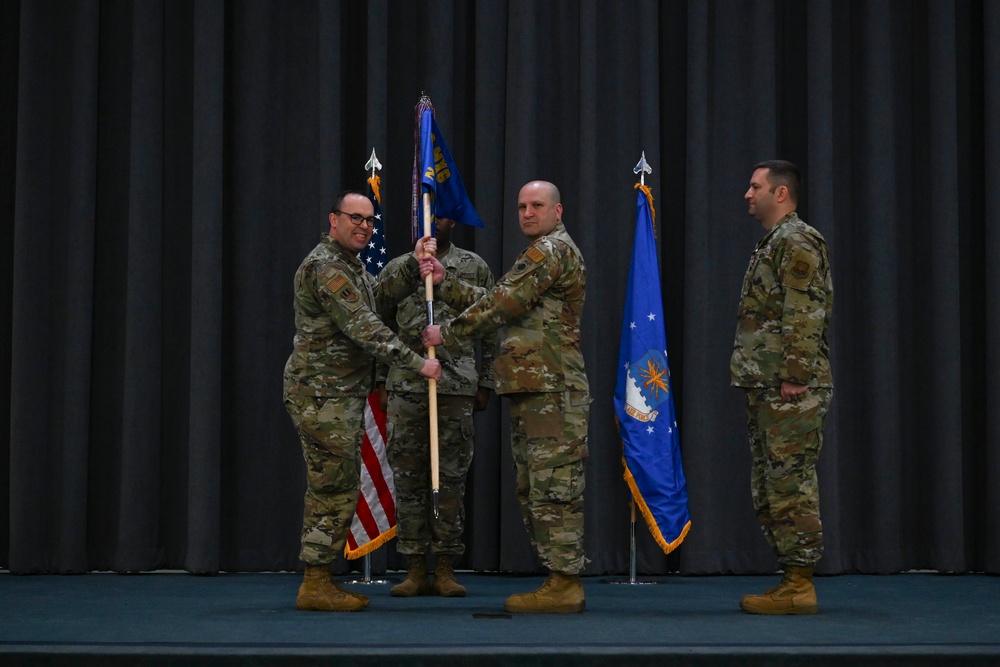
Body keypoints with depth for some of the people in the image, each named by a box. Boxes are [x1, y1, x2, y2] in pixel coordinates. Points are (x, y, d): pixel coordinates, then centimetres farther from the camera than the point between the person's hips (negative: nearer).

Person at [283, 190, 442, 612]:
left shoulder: (352, 267, 20)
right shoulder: (326, 267, -16)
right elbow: (363, 328, -23)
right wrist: (417, 362, -22)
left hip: (341, 395, 11)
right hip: (321, 395, -11)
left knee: (333, 488, 11)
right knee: (335, 487, -10)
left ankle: (319, 581, 16)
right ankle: (316, 585, -6)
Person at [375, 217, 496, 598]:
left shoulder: (475, 268, 7)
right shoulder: (398, 268, 10)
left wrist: (484, 384, 3)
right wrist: (381, 381, 3)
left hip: (456, 386, -1)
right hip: (405, 385, 1)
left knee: (451, 477, 2)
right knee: (407, 476, 2)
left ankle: (445, 569, 9)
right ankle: (416, 569, 9)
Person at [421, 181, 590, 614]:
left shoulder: (552, 250, -9)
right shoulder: (541, 255, 25)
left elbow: (499, 305, -14)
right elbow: (491, 302, 20)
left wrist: (446, 334, -6)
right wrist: (444, 281, 12)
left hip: (552, 391, -11)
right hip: (534, 389, 11)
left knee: (552, 486, -10)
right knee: (534, 488, 12)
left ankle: (563, 586, -8)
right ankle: (561, 581, 15)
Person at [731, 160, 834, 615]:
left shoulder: (796, 243, -11)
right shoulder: (772, 243, 21)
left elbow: (806, 316, -19)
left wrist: (794, 377, -22)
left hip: (790, 390, -11)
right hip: (765, 387, 11)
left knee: (790, 484, -8)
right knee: (772, 488, 12)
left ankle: (799, 588, -5)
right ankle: (793, 581, 17)